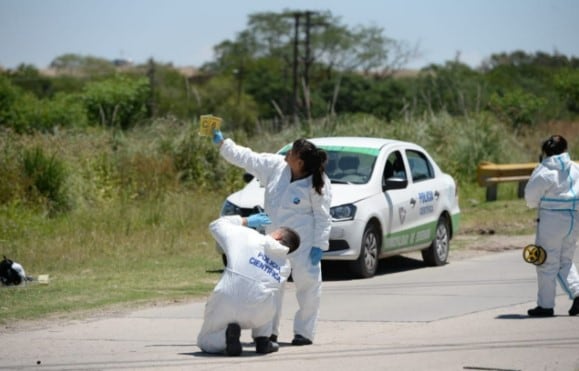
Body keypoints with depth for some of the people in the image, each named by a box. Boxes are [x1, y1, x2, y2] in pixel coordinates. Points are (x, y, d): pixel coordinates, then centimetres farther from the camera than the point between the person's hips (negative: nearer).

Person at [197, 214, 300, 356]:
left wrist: (245, 221, 33)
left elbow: (216, 225, 22)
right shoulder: (285, 266, 14)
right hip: (256, 314, 2)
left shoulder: (246, 236, 6)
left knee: (205, 343, 24)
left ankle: (229, 332, -7)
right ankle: (262, 341, 21)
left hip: (225, 304, -2)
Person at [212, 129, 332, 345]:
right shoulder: (276, 166, -1)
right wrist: (222, 144, 8)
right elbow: (247, 158, 7)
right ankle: (269, 330, 19)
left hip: (303, 242, -6)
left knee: (307, 283, -4)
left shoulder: (317, 185, -16)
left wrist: (319, 245, -15)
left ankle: (304, 332, 7)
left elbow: (322, 217, -12)